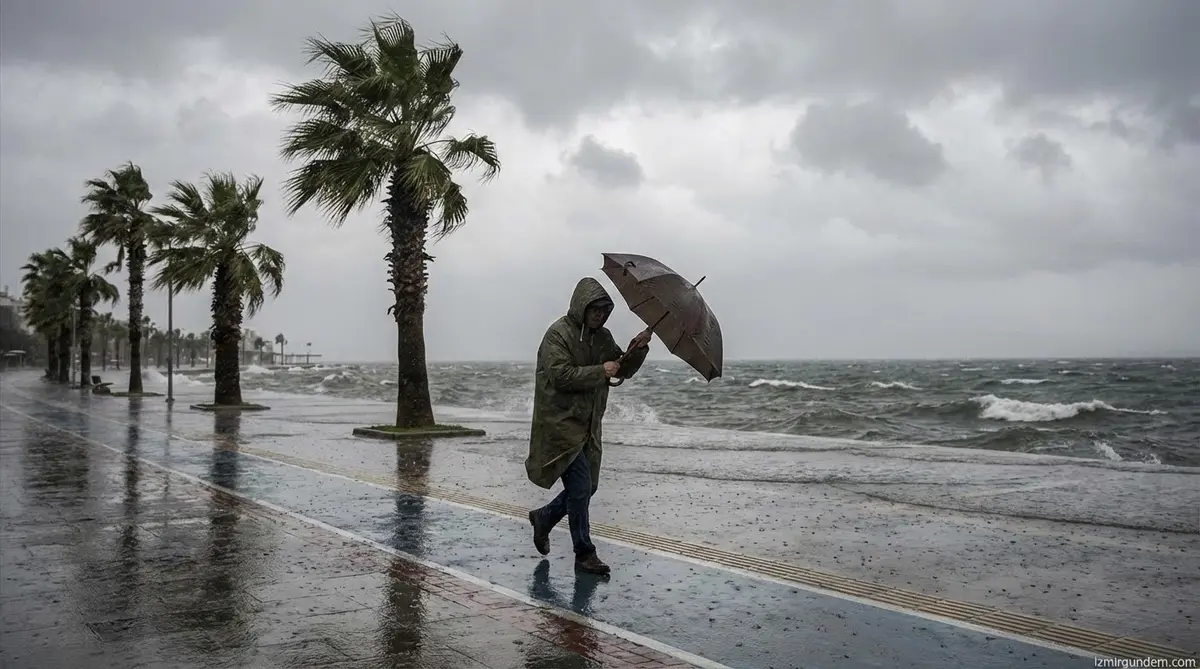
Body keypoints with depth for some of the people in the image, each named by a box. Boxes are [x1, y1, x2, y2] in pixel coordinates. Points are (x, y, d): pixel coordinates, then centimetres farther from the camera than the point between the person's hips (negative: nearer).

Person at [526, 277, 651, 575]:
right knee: (581, 486, -8)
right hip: (561, 422, -8)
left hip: (588, 425, 8)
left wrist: (637, 351, -8)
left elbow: (623, 371, 11)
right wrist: (599, 371, -21)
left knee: (587, 486, 13)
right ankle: (584, 553, 4)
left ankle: (543, 518, 35)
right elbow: (560, 375, -22)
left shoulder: (603, 337, 11)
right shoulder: (558, 334, -13)